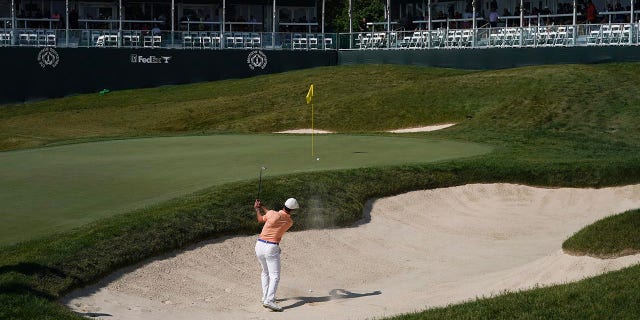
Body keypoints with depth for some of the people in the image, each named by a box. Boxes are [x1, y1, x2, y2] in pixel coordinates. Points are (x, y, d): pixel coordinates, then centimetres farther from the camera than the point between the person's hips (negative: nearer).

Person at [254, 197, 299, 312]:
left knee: (265, 272, 22)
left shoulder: (272, 213, -6)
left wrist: (257, 208, 32)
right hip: (271, 248, -3)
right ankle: (269, 300, -24)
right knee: (275, 276, -6)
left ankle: (266, 297, 22)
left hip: (259, 245, 3)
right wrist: (263, 207, 27)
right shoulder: (290, 222, 1)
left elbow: (260, 219, 14)